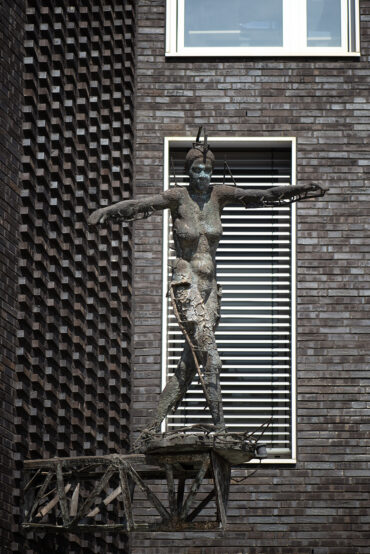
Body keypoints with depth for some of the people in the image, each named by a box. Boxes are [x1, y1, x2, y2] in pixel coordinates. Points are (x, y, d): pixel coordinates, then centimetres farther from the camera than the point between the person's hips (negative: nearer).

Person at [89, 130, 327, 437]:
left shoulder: (218, 194, 7)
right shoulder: (178, 197, -4)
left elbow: (264, 195, 7)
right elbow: (139, 204, -16)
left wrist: (303, 189, 3)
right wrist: (105, 211, -32)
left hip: (210, 289, 5)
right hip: (186, 286, -5)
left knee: (188, 366, 4)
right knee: (210, 354, -17)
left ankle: (155, 426, 11)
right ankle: (220, 424, -16)